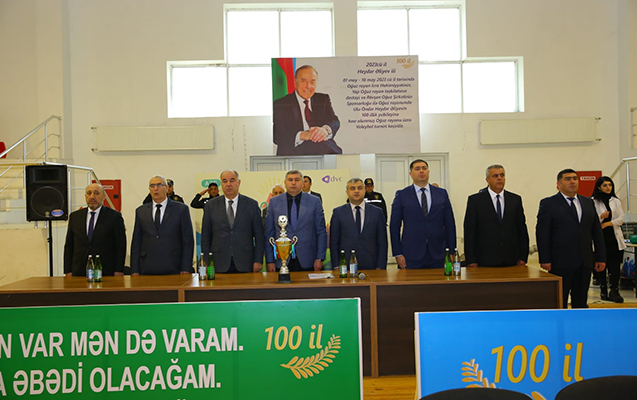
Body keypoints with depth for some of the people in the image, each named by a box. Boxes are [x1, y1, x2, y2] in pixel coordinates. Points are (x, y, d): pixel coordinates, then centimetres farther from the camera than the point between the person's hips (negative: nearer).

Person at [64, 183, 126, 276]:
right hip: (79, 273, 3)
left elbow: (121, 246, -2)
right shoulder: (74, 216, 11)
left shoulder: (114, 216, 0)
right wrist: (68, 271, 5)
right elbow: (69, 245, 12)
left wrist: (118, 272, -8)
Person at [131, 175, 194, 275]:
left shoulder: (181, 209, 2)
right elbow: (136, 242, 10)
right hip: (147, 270, 2)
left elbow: (188, 241, 0)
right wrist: (135, 271, 2)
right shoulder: (140, 211, 10)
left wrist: (186, 269, -7)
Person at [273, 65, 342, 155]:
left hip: (326, 150, 3)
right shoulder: (281, 104, 6)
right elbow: (277, 136, -8)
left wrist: (326, 129, -25)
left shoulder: (323, 99, 20)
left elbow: (335, 121, 2)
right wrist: (302, 135, -28)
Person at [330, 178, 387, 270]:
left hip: (371, 266, 1)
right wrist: (336, 267, -4)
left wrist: (380, 267, -3)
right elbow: (333, 242, 3)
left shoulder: (377, 212, 5)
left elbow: (382, 242, 4)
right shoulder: (338, 212, 4)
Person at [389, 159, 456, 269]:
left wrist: (451, 252, 4)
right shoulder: (402, 195, 3)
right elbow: (394, 226, 1)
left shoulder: (442, 194, 8)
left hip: (438, 256, 2)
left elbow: (450, 224, 9)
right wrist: (398, 254, -4)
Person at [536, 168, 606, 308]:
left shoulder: (588, 203, 13)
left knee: (581, 302, 11)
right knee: (559, 302, 2)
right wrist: (545, 260, -13)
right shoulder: (548, 203, -2)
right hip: (561, 263, -5)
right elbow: (542, 233, -7)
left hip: (585, 263, 5)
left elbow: (597, 232, 15)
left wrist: (601, 257, 9)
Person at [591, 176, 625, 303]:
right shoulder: (592, 202, 0)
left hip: (614, 237, 3)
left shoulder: (616, 201, 12)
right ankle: (603, 291, 11)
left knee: (615, 265, -3)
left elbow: (621, 219, 5)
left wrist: (607, 223, -10)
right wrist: (601, 216, -21)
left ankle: (614, 291, 0)